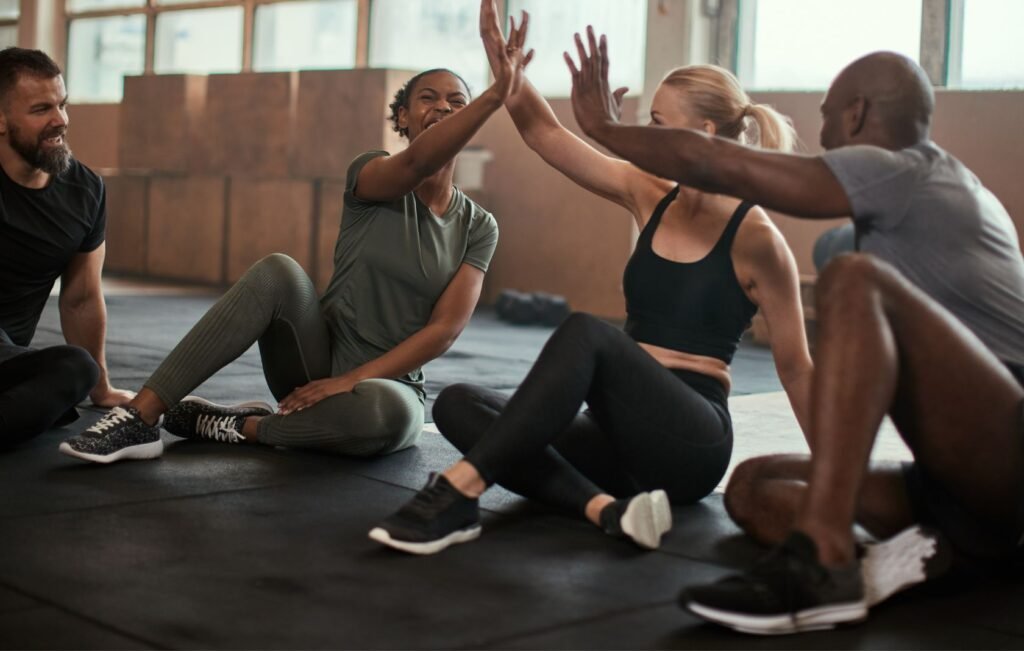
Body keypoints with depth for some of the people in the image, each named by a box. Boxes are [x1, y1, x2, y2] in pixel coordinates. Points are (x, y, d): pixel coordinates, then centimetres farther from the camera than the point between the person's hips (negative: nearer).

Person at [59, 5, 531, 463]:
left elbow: (446, 328, -8)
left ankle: (243, 425, -17)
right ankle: (140, 418, -33)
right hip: (318, 361, 0)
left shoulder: (479, 227, 3)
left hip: (385, 384, 0)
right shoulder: (371, 175, -2)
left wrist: (350, 381, -20)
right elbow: (416, 163, -27)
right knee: (279, 271, -32)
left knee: (390, 413, -40)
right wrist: (495, 95, -43)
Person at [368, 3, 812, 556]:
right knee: (459, 404, -14)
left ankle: (456, 494, -40)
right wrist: (501, 58, -6)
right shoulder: (649, 196, 10)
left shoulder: (753, 236, -7)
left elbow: (795, 368, -3)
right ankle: (606, 507, -32)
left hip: (691, 445, -6)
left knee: (586, 333, -33)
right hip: (624, 436, 7)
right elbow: (544, 133, 8)